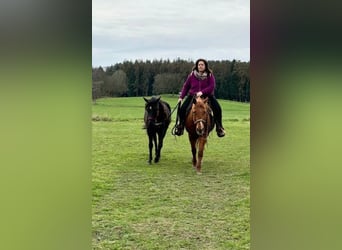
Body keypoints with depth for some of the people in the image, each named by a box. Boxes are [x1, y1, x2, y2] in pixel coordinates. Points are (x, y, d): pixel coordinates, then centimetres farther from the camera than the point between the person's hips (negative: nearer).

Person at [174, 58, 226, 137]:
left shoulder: (210, 75, -3)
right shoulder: (192, 75, 1)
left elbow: (212, 86, -14)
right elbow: (186, 86, 7)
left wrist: (202, 92, -28)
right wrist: (181, 97, -1)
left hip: (207, 96, -1)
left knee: (217, 109, -20)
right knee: (182, 109, -16)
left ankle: (219, 127, -1)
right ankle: (181, 126, 9)